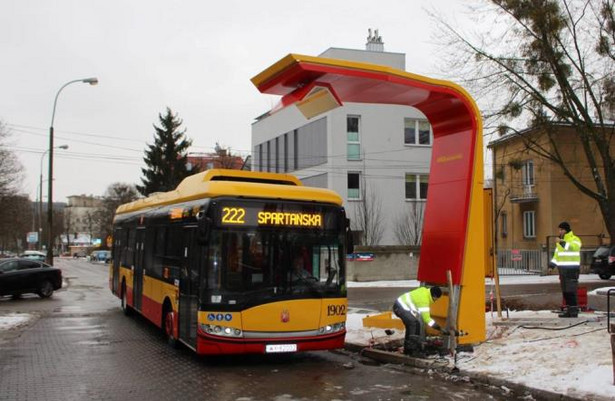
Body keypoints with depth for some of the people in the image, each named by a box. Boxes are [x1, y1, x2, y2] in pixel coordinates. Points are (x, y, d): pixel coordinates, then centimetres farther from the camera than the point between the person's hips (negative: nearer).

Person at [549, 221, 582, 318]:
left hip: (572, 268, -7)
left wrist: (565, 244, -41)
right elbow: (557, 254, 23)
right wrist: (552, 262, 8)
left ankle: (574, 309, -6)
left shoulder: (575, 239, -5)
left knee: (571, 290, -10)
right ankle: (568, 309, 14)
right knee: (565, 290, 8)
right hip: (562, 269, 7)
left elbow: (575, 247, -27)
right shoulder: (560, 241, 18)